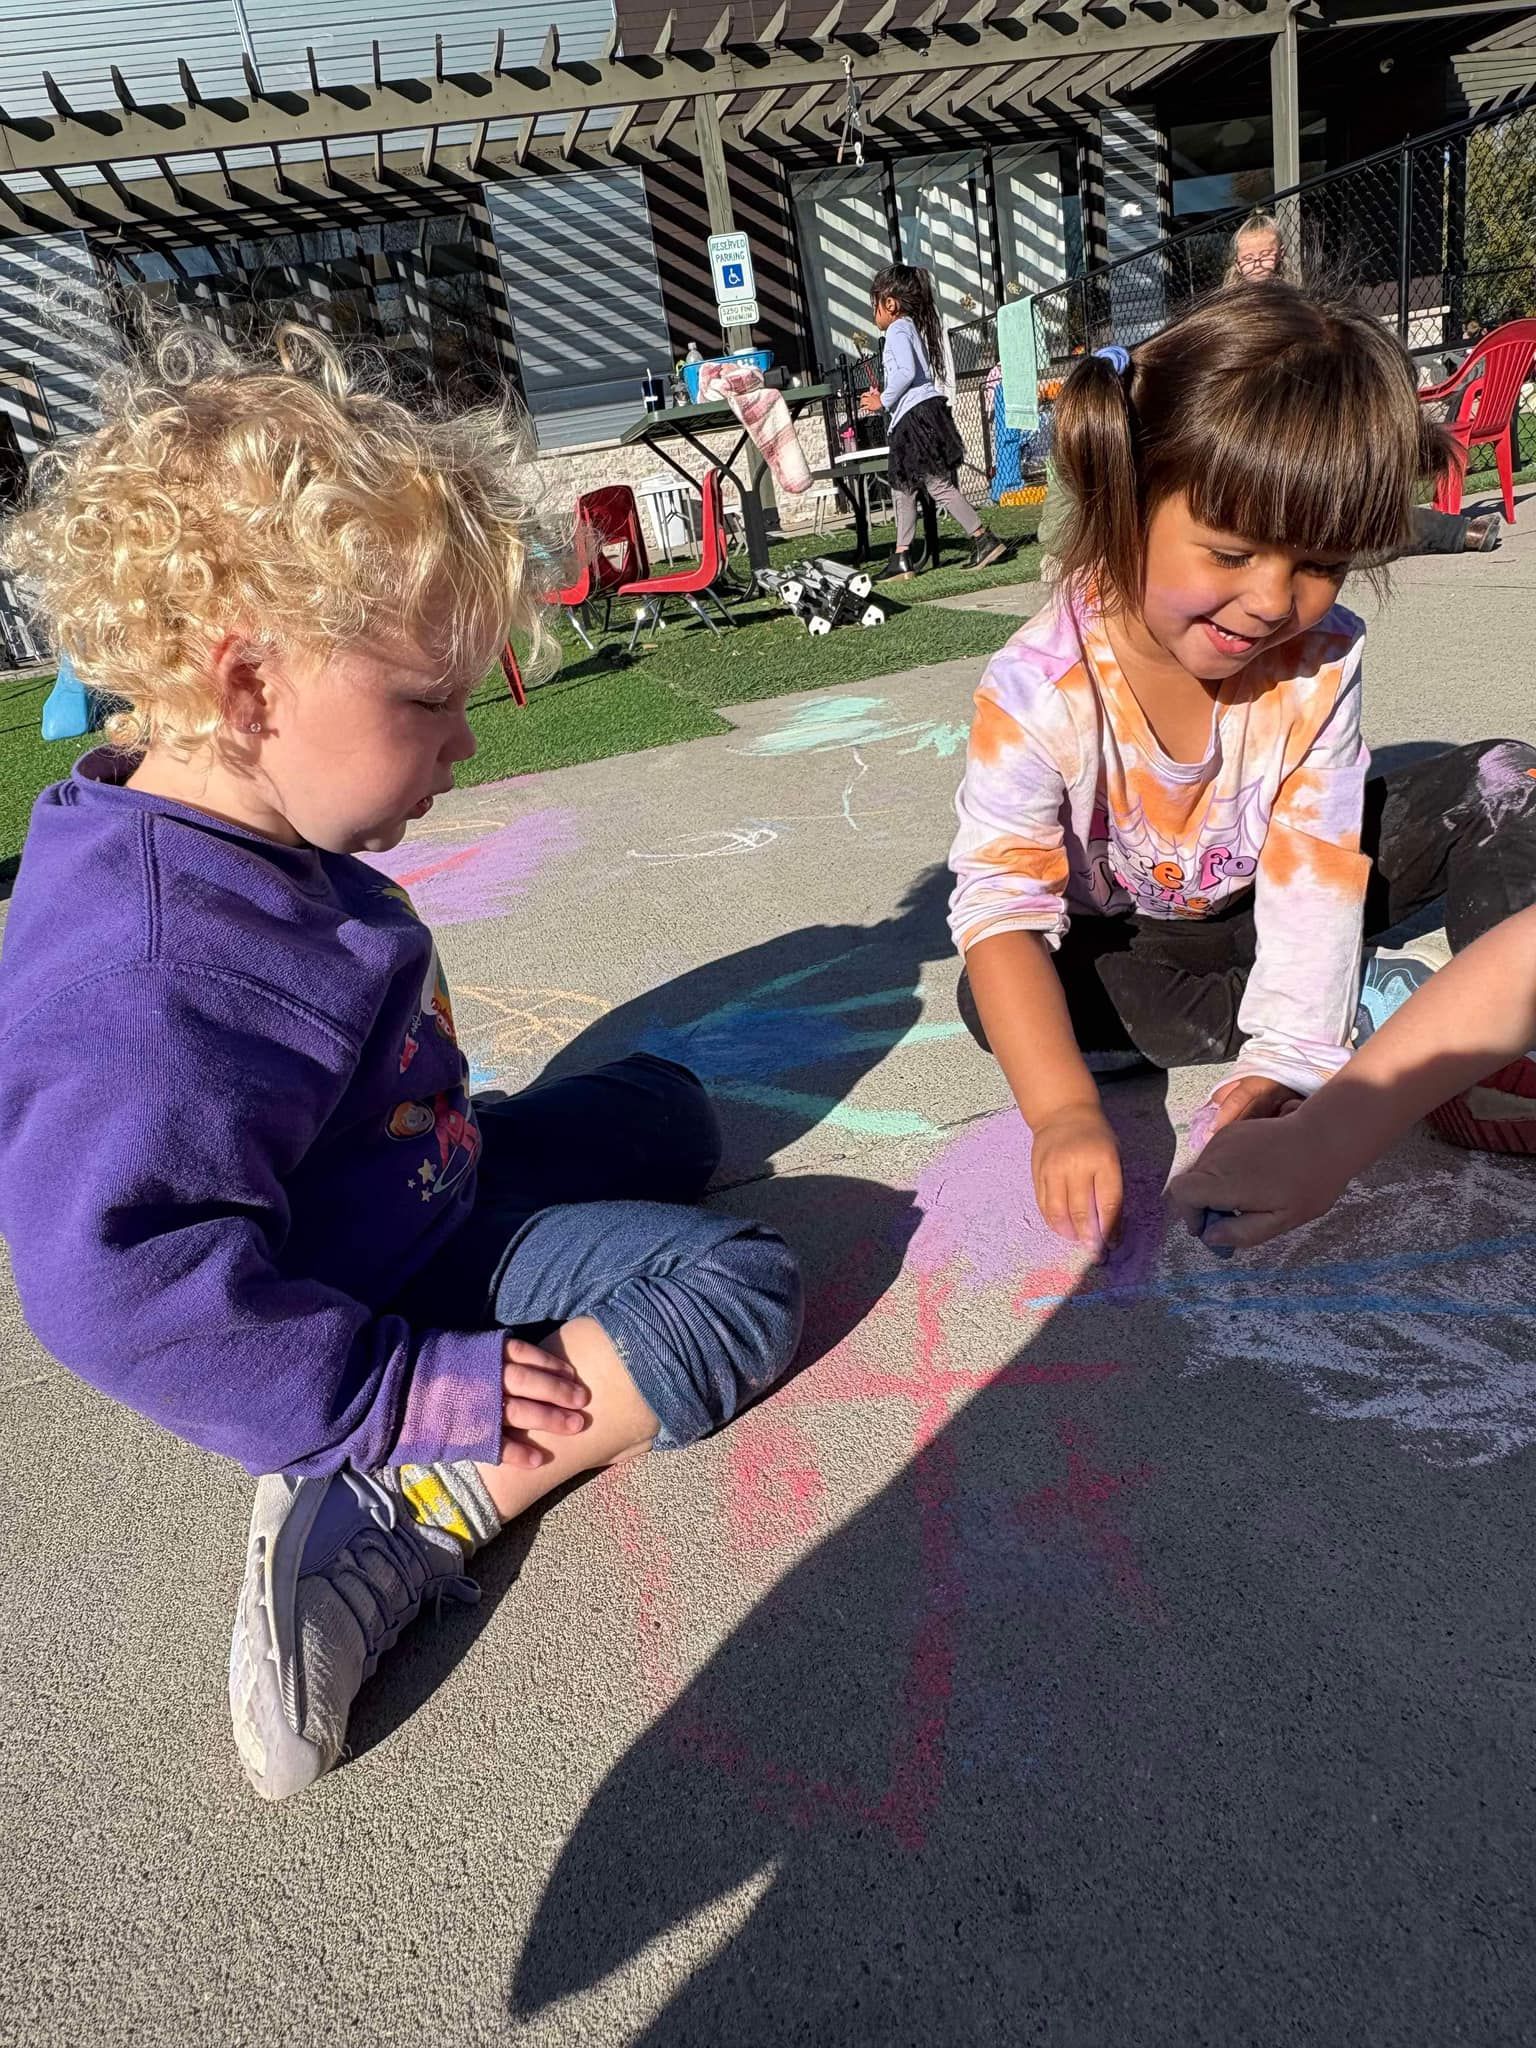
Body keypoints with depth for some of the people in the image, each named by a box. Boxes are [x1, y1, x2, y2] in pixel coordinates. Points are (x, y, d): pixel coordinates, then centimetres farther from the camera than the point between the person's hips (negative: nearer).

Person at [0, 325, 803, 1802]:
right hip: (391, 1301, -10)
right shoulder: (135, 983, -34)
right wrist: (412, 1393, -30)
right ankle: (386, 1519, -17)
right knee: (734, 1290, -16)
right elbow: (119, 1291, -35)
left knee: (660, 1111, 25)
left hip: (424, 1193, 10)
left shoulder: (251, 844, -4)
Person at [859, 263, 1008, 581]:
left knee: (939, 486, -11)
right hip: (913, 418, 11)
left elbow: (906, 372, -20)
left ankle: (984, 540, -12)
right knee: (902, 489, 13)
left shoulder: (897, 330, -6)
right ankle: (901, 558, 14)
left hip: (917, 414, -11)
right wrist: (884, 399, 18)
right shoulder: (912, 328, 23)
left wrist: (883, 401, -10)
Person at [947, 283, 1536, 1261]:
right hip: (1133, 936, -1)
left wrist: (1282, 1063, -35)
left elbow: (1316, 871, -22)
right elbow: (1001, 909, -37)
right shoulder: (1039, 690, -31)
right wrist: (1067, 1113, -49)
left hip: (1267, 905, 2)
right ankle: (1363, 1000, -23)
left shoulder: (1323, 659, -20)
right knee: (999, 999, -33)